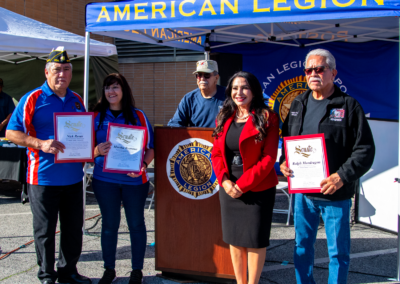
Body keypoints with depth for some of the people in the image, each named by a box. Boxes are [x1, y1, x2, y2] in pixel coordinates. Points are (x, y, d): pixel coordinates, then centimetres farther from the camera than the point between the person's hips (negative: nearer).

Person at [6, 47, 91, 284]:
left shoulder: (77, 100, 11)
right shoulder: (32, 99, -5)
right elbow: (12, 133, -8)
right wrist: (40, 144, -22)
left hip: (73, 177, 5)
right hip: (44, 178, -5)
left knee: (74, 229, 13)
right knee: (45, 230, 6)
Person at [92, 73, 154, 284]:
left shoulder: (138, 115, 2)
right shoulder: (97, 116, 4)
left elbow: (150, 147, 3)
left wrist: (144, 165, -16)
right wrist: (97, 151, -18)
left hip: (134, 180, -1)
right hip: (104, 180, 1)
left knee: (136, 223, 7)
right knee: (109, 224, 9)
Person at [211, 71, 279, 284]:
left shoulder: (266, 118, -7)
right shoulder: (224, 118, 9)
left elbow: (269, 157, -13)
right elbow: (216, 154, 8)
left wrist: (243, 184, -16)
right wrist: (225, 181, -9)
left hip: (258, 189, -5)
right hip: (229, 189, 5)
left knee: (255, 239, 5)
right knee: (234, 237, 12)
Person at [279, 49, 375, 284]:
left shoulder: (349, 106, -7)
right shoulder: (298, 104, 10)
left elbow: (365, 149, -10)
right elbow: (287, 140, 20)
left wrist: (342, 176, -21)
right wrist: (284, 161, 0)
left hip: (336, 194, -5)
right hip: (302, 191, 5)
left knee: (338, 251, 7)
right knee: (302, 245, 17)